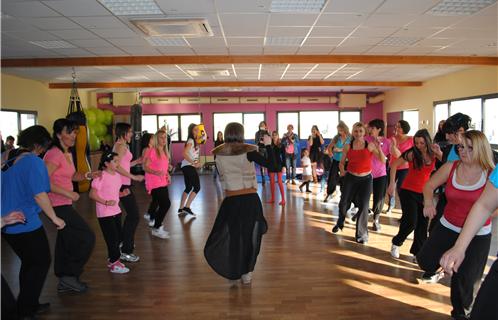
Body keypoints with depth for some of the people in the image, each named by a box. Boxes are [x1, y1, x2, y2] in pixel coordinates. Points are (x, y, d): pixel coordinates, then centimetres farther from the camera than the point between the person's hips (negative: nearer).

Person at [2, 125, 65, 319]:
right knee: (41, 263, 7)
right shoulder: (34, 162, -16)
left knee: (28, 263, 20)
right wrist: (55, 218, -14)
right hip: (26, 223, -8)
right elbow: (39, 195, -22)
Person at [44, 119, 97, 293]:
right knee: (87, 237, -5)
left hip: (64, 204, 9)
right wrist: (68, 193, -23)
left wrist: (88, 175, 5)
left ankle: (64, 282, 30)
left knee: (67, 242, 17)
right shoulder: (54, 154, -18)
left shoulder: (67, 154, 11)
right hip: (58, 205, -9)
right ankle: (70, 275, 9)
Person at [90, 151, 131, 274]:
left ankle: (112, 259, 31)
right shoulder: (101, 176, -16)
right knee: (112, 238, -2)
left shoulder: (117, 175, 7)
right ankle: (114, 264, 11)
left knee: (117, 237, 15)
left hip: (116, 211, 8)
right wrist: (106, 202, -26)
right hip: (105, 214, -8)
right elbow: (92, 194, -17)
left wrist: (123, 193, 0)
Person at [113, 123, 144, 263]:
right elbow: (117, 166, -25)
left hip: (123, 184, 10)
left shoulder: (121, 145, 16)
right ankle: (126, 251, -3)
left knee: (131, 213, 22)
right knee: (134, 215, -7)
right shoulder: (121, 146, -14)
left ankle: (123, 240, 37)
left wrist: (136, 162, 17)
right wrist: (134, 177, -23)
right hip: (123, 185, -10)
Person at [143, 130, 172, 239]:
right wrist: (156, 172, -30)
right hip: (154, 183, -8)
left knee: (164, 204, 11)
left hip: (163, 183, 8)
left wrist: (167, 174, 8)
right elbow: (145, 167, -15)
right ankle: (156, 229, 3)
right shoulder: (152, 151, -13)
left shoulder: (164, 152, 12)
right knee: (165, 204, -12)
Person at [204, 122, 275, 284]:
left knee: (233, 236, 17)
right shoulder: (247, 151, -10)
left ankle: (233, 273, 28)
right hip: (250, 199, -1)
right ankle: (246, 273, 21)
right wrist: (268, 145, 4)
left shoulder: (218, 154, -3)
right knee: (249, 235, 13)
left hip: (230, 200, 2)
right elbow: (269, 164, -8)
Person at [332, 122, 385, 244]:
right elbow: (342, 162, 10)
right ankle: (340, 223, 38)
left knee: (363, 206, 0)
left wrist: (379, 148, -24)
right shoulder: (348, 147, -2)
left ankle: (361, 234, 16)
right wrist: (342, 171, -6)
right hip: (350, 178, 1)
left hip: (366, 179, -1)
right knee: (343, 203, 7)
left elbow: (383, 161, -11)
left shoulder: (370, 145, -6)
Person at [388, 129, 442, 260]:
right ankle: (396, 243, 18)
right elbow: (394, 165, -10)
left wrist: (439, 152, -21)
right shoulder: (412, 153, -14)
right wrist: (392, 183, -13)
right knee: (411, 222, -8)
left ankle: (417, 252, 21)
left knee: (423, 224, 7)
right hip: (408, 191, -4)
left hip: (424, 192, 4)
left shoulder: (433, 153, -3)